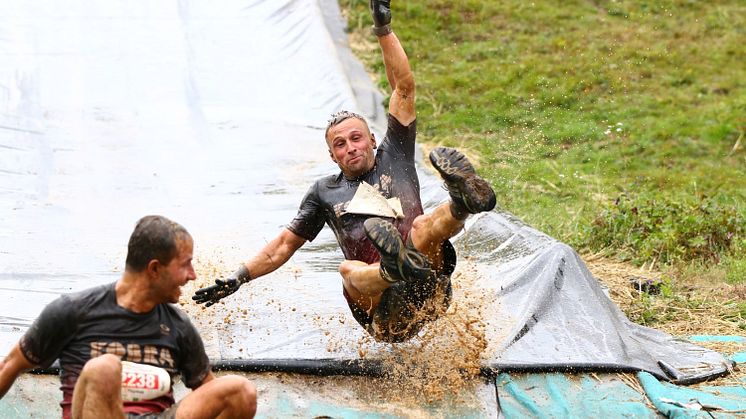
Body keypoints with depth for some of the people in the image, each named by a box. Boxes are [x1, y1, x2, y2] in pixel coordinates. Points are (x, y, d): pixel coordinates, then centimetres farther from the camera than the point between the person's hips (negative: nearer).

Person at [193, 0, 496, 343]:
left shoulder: (393, 159, 23)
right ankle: (393, 269, -67)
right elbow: (283, 246, 31)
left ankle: (461, 202, -63)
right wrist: (237, 279, 22)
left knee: (424, 225, -30)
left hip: (427, 293, 0)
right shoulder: (325, 192, 26)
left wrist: (383, 28, 14)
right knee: (349, 270, -34)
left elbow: (404, 89, 18)